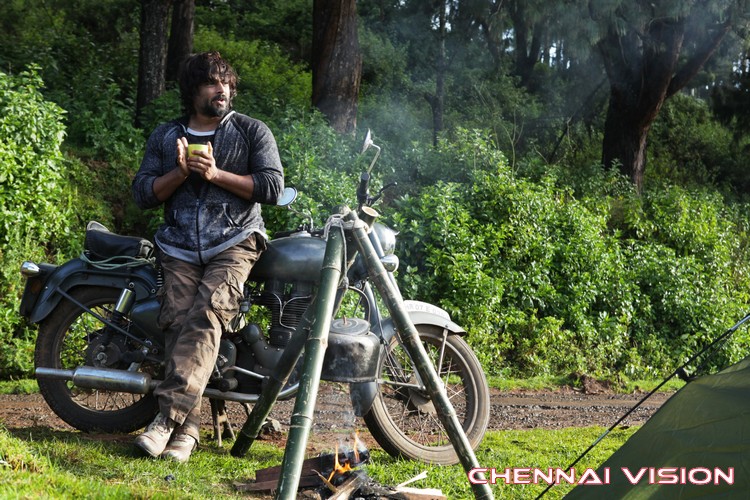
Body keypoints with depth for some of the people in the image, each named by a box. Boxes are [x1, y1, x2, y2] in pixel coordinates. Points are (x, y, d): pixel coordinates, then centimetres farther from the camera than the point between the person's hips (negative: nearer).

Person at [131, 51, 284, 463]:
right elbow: (142, 193, 9)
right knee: (178, 321, -19)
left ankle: (168, 416, -33)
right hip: (179, 247, 3)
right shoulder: (165, 136, 17)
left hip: (234, 243, -3)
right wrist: (180, 172, -9)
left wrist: (215, 173, -11)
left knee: (206, 317, -26)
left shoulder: (252, 131, 9)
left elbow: (272, 186, -2)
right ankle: (187, 428, -19)